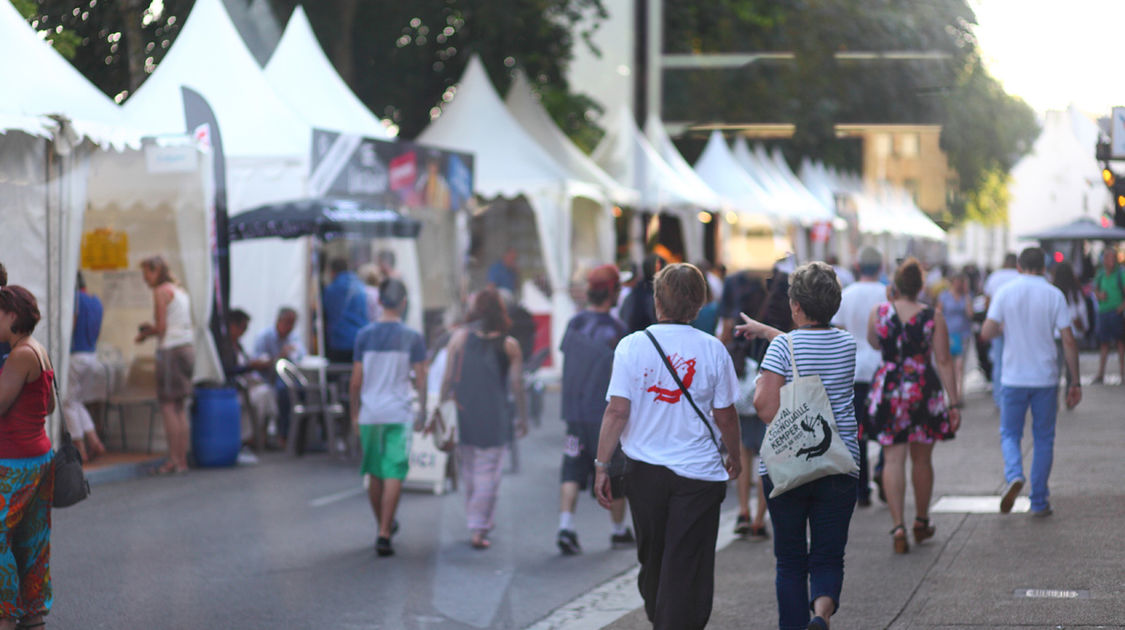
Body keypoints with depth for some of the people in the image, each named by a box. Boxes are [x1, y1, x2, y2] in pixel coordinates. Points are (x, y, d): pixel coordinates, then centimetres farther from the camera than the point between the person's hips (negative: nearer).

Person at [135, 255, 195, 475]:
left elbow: (161, 327, -13)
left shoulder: (161, 291, -8)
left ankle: (175, 460, -9)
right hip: (187, 347, 9)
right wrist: (152, 328, 18)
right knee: (179, 407, 11)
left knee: (168, 406, -6)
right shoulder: (180, 291, 18)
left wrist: (146, 332, 5)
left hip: (171, 350, -9)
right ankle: (182, 459, 11)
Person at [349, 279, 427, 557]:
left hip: (369, 414, 2)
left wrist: (354, 414, 12)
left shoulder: (364, 335, 1)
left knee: (375, 474, 15)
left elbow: (356, 381, 2)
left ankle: (383, 527, 29)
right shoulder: (412, 338, -3)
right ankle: (384, 534, -11)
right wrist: (422, 412, 11)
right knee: (394, 475, -3)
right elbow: (420, 380, -2)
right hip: (399, 414, -2)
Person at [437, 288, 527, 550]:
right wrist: (522, 418, 8)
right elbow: (516, 386, -2)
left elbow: (448, 379, -1)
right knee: (488, 474, 1)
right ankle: (479, 529, -4)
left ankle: (478, 521, 27)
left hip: (464, 414, 2)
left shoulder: (459, 338, 0)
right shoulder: (509, 345, -3)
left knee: (468, 471, 17)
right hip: (495, 418, -2)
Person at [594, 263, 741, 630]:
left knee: (653, 560, 19)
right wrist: (735, 457, 19)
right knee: (687, 568, 1)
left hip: (645, 471, 2)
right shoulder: (713, 350, -4)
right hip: (699, 473, -2)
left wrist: (601, 466, -2)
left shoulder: (632, 345, -5)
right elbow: (725, 416, 1)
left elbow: (617, 411, -9)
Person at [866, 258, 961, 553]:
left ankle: (898, 526, -11)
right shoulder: (933, 317, -6)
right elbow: (944, 362, -6)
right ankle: (921, 522, 29)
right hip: (923, 391, 0)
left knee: (893, 459, 2)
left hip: (888, 390, 0)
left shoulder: (879, 313, -3)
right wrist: (954, 402, -2)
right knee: (922, 459, 15)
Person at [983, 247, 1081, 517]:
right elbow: (1068, 341, -6)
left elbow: (987, 332, -10)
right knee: (1043, 439, 11)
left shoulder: (1005, 292, -3)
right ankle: (1039, 502, 12)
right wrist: (1074, 382, 0)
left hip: (1014, 379, 0)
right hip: (1046, 378, 0)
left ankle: (1014, 475, -16)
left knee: (1009, 434, 13)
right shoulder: (1054, 295, -3)